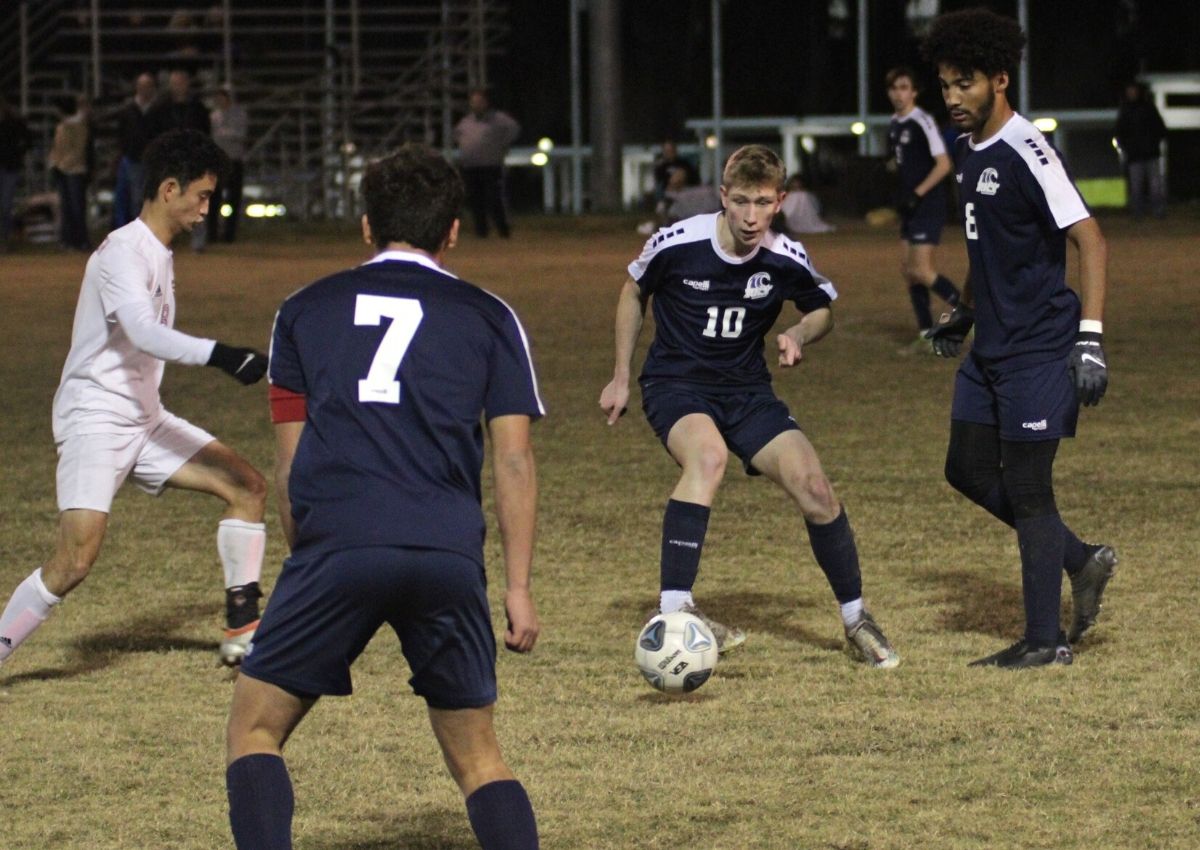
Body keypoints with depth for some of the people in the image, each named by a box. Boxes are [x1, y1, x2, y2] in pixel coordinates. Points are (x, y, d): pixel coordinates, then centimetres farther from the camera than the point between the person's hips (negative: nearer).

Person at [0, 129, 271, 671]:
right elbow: (144, 334, -34)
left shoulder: (157, 252, 13)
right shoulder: (123, 253, -17)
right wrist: (220, 356, -45)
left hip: (144, 419, 9)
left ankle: (241, 631, 5)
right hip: (95, 420, -9)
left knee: (247, 486, 1)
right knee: (77, 559, -21)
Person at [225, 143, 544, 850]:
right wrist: (519, 588, 11)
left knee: (256, 729, 11)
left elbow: (290, 461, 16)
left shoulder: (305, 310, 17)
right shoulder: (488, 318, 15)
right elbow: (513, 459, 9)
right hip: (449, 554, 1)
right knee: (477, 755, 15)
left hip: (336, 548, -1)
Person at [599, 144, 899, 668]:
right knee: (708, 452, -36)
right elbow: (634, 292, 5)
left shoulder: (786, 261, -11)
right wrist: (621, 378, 7)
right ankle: (673, 611, -38)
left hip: (746, 389, 3)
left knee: (813, 485, -12)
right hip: (674, 384, -3)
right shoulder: (678, 243, -17)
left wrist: (799, 336, -12)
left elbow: (823, 310, 11)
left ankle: (855, 619, 11)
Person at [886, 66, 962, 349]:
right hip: (910, 209, 9)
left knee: (921, 271, -14)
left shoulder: (922, 122, -14)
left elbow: (943, 164, -18)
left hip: (928, 206, -9)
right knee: (907, 269, 8)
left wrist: (917, 193, -21)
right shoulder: (894, 124, 12)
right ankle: (926, 335, 12)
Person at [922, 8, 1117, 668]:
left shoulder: (1025, 154, -18)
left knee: (1026, 487, -5)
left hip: (1037, 348, -9)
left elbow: (1090, 240, -21)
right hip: (992, 346, 9)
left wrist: (1091, 336, -27)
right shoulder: (969, 151, 10)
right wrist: (963, 314, 30)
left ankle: (1045, 640, 4)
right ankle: (1081, 561, 23)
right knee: (968, 469, 11)